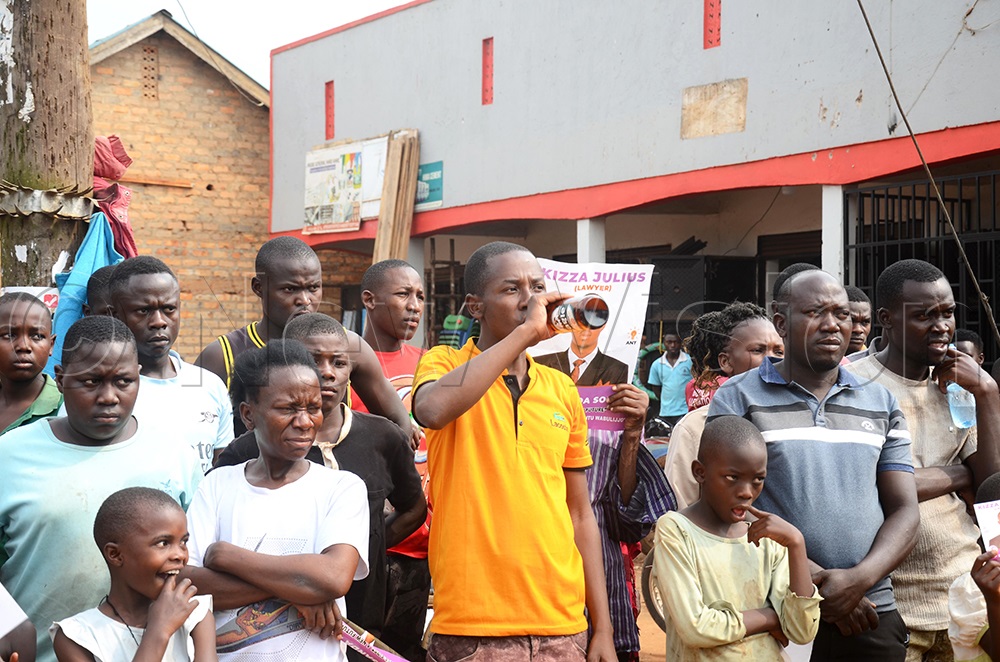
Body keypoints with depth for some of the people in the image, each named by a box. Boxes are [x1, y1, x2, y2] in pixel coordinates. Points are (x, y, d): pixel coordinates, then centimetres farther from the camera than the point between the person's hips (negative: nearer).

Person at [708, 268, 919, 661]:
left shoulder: (882, 404, 11)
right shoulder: (738, 399, -1)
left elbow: (904, 510, 6)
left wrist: (859, 580, -12)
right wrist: (816, 584, -14)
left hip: (871, 616, 3)